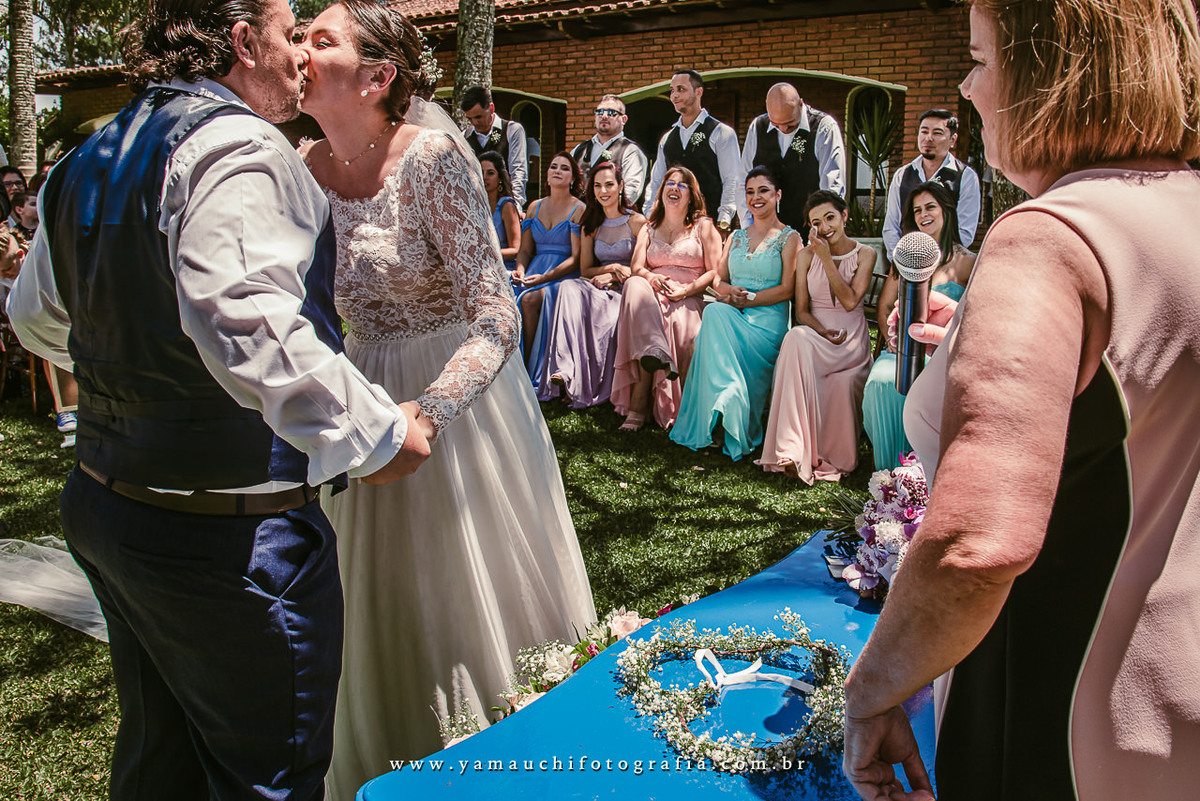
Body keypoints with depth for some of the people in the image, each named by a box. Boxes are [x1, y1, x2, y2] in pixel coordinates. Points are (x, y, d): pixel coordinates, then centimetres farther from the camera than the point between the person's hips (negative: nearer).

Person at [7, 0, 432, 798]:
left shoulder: (88, 161, 11)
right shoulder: (238, 144, -18)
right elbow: (245, 320, -33)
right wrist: (375, 432, -24)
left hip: (102, 502, 9)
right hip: (230, 532, -9)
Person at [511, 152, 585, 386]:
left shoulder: (579, 209, 0)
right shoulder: (535, 207, 17)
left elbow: (575, 258, -7)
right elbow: (525, 250, 17)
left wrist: (543, 278, -19)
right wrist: (520, 270, -7)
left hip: (565, 274, -4)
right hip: (535, 271, 5)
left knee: (531, 298, -33)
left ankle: (530, 373, -20)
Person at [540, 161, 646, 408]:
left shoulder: (636, 222, 1)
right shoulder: (590, 226, 16)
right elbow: (585, 270, 14)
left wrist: (613, 277, -13)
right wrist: (611, 268, -6)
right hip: (600, 285, 4)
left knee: (598, 309, -37)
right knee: (569, 288, -31)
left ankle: (587, 389, -31)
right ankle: (564, 370, -46)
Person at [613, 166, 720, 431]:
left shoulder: (704, 227, 15)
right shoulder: (649, 229, 24)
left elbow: (714, 272, 5)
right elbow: (636, 267, 9)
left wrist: (686, 290, -13)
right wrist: (652, 278, -16)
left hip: (688, 300, -2)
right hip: (652, 297, 2)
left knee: (674, 319, -37)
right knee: (635, 286, -32)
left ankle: (639, 402, -34)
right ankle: (654, 351, -52)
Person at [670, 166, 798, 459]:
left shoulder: (789, 238, 7)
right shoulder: (736, 237, 23)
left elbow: (786, 289, -3)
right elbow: (719, 280, 17)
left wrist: (746, 298, -13)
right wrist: (729, 291, -7)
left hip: (768, 320, -4)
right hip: (733, 317, 4)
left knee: (715, 316, -34)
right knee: (715, 312, -34)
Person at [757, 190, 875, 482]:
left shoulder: (864, 255, 4)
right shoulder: (806, 255, 7)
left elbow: (850, 301, -11)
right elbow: (801, 310, 3)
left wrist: (827, 258, -13)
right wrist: (823, 331, -17)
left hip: (851, 338, -1)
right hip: (813, 332, 1)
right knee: (795, 338, -37)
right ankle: (793, 451, -39)